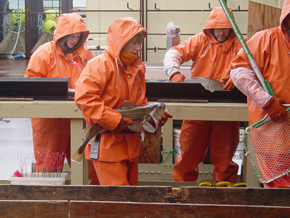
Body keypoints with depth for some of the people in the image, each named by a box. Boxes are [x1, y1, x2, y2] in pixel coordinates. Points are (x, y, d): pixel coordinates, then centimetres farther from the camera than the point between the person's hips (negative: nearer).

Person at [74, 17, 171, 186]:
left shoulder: (137, 68, 13)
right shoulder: (101, 65, -13)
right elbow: (84, 97, -24)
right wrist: (115, 120, -24)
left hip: (130, 143, 8)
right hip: (107, 144, -8)